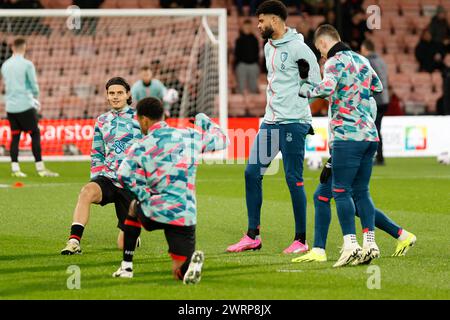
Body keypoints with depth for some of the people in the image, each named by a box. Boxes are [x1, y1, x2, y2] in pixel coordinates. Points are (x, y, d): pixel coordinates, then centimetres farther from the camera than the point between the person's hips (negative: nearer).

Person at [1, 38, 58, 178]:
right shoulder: (27, 64, -8)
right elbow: (34, 86, -6)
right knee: (35, 134, 1)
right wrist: (35, 97, 17)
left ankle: (15, 168, 4)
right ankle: (40, 168, -2)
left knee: (15, 136, 9)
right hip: (25, 105, -5)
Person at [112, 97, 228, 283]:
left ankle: (126, 266, 27)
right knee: (181, 272, 12)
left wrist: (145, 196, -7)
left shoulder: (141, 147, -1)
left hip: (156, 212, -1)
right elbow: (222, 140, 22)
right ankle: (191, 260, -26)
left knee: (133, 208, 35)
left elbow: (124, 175, -19)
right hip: (186, 217, 2)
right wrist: (205, 121, 39)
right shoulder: (190, 136, 7)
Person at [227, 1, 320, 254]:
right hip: (271, 121, 8)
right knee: (252, 173, 5)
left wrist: (296, 105, -5)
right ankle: (253, 236, 11)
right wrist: (275, 105, 12)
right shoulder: (269, 47, 15)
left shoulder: (297, 47, -11)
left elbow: (315, 83, -9)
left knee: (294, 179, -4)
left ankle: (301, 240, 4)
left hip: (293, 122, -8)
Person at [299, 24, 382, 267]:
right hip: (370, 135, 8)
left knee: (341, 191, -6)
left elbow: (328, 87, -25)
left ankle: (350, 244, -16)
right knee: (361, 191, 11)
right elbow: (378, 87, 34)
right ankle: (370, 243, 4)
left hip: (347, 135, -8)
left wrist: (304, 89, -10)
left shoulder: (335, 62, -6)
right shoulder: (362, 60, 18)